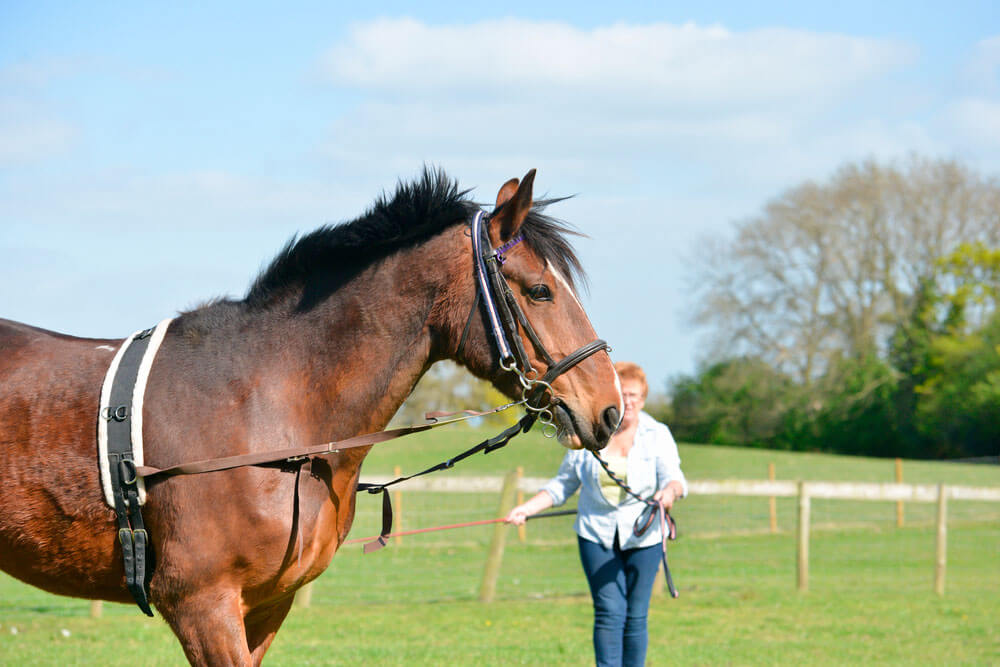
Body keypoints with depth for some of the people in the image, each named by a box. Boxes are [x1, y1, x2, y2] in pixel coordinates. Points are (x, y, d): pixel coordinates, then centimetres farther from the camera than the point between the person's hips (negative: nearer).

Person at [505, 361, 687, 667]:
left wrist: (670, 491, -37)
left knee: (635, 617, 3)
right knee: (609, 612, -10)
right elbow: (563, 485, 10)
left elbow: (673, 476, -12)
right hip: (597, 535, 0)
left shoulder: (658, 435, 0)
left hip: (643, 536, 0)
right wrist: (527, 509, -2)